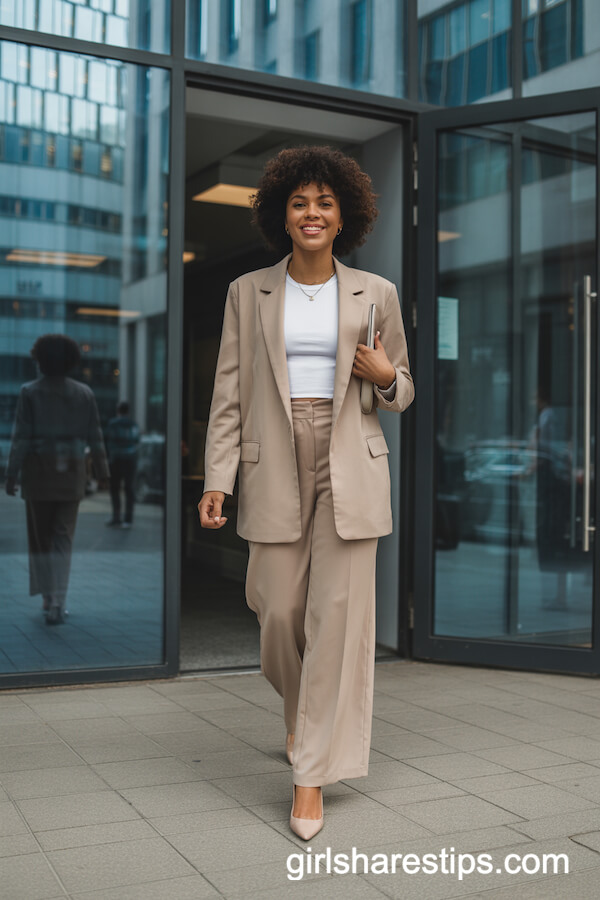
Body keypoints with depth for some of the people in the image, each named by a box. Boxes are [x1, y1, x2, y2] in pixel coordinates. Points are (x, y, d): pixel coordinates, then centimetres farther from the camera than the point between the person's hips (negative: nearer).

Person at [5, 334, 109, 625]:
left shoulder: (30, 392, -6)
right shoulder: (83, 393, 2)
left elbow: (21, 437, -10)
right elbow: (94, 437, 2)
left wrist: (11, 476, -6)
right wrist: (102, 471, 11)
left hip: (38, 470, -2)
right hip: (71, 472, 2)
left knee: (41, 538, 12)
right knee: (63, 539, 4)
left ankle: (49, 598, 14)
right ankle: (57, 603, -7)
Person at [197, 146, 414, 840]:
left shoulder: (376, 293, 6)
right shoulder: (248, 292, 6)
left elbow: (400, 391, 15)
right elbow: (229, 392, 4)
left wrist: (386, 378, -9)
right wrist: (217, 479, -5)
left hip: (351, 466, 0)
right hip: (275, 468, 1)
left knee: (337, 613, -5)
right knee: (279, 610, 5)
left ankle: (312, 776, 6)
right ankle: (302, 709, 39)